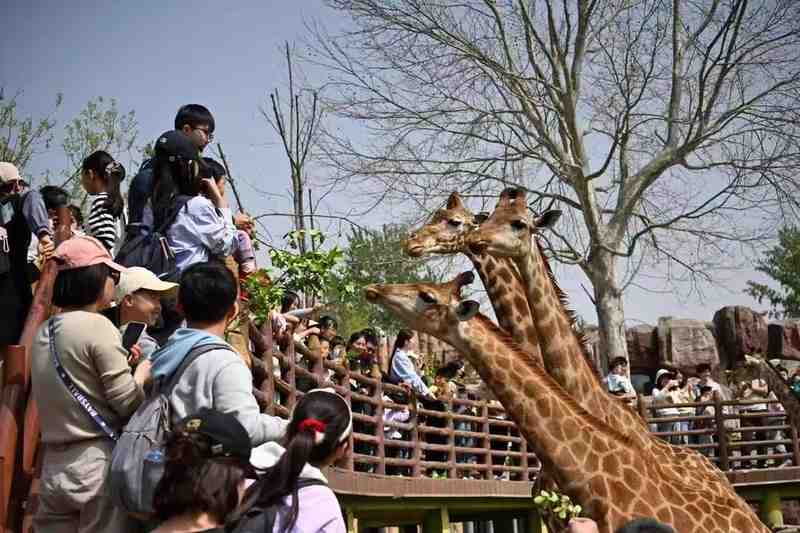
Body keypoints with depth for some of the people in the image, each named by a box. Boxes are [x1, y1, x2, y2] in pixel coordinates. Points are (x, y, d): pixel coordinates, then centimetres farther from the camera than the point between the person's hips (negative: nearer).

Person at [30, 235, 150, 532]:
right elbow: (127, 402, -15)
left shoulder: (44, 332, 9)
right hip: (98, 464, -7)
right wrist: (142, 374, 4)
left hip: (54, 467, 7)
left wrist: (121, 363, 14)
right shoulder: (97, 326, -14)